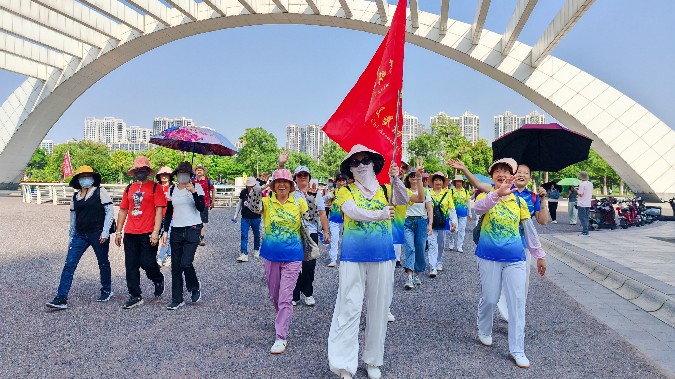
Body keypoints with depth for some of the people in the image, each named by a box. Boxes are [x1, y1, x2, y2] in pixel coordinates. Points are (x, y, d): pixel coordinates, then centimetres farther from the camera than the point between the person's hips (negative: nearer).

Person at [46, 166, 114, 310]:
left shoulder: (100, 192, -3)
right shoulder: (75, 196, 12)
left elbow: (109, 211, -7)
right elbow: (73, 218, 19)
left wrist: (105, 232, -13)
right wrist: (71, 237, 18)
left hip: (98, 234, -4)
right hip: (80, 235, 5)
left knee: (103, 263, 9)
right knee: (69, 264, -5)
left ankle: (107, 291, 29)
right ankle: (61, 299, -4)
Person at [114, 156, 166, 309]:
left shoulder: (155, 187, -1)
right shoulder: (129, 188, 14)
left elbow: (159, 210, -7)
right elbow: (123, 211, 17)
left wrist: (156, 232, -15)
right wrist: (118, 232, 12)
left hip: (148, 234, -5)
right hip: (130, 234, 5)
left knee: (147, 263, -5)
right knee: (131, 265, 6)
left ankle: (158, 280, 27)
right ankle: (135, 296, 17)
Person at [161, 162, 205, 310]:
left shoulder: (196, 187, -4)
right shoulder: (172, 190, 9)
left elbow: (201, 208, -14)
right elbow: (169, 212, 12)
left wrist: (193, 192, -25)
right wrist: (166, 231, 7)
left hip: (192, 229, -4)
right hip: (176, 231, 5)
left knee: (186, 263, -15)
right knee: (176, 267, 5)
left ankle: (195, 287, 15)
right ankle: (177, 300, 16)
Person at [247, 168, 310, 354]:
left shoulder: (299, 202, -3)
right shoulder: (267, 202, -3)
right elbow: (254, 207, -26)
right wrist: (256, 191, -42)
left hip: (292, 256, -2)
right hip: (271, 255, 2)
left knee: (285, 297, -4)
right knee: (274, 295, 18)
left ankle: (281, 337, 4)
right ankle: (283, 318, 45)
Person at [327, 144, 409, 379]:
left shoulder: (385, 190, 9)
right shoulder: (346, 191, 3)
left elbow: (403, 200, -12)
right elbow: (354, 212, -17)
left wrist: (395, 180, -29)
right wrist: (380, 214, -32)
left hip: (382, 256, 3)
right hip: (353, 256, -2)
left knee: (379, 309, 10)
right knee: (349, 308, -3)